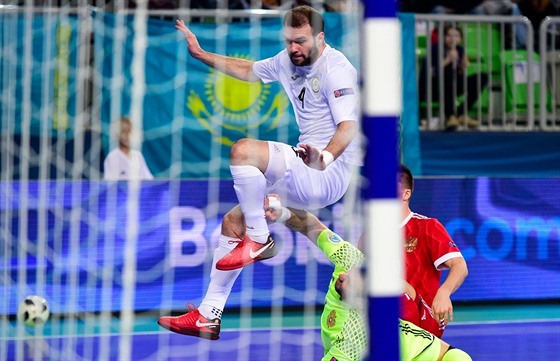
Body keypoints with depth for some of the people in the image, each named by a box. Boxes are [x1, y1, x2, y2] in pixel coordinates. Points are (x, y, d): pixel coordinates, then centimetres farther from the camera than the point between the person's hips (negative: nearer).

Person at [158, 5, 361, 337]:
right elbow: (248, 70, 30)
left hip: (329, 173, -9)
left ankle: (259, 241, -11)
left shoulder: (336, 70, -15)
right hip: (306, 174, 10)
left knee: (243, 150, -26)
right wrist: (200, 54, 31)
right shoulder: (289, 61, 10)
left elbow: (348, 127, -27)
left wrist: (324, 157, -45)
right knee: (233, 220, 8)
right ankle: (208, 316, 11)